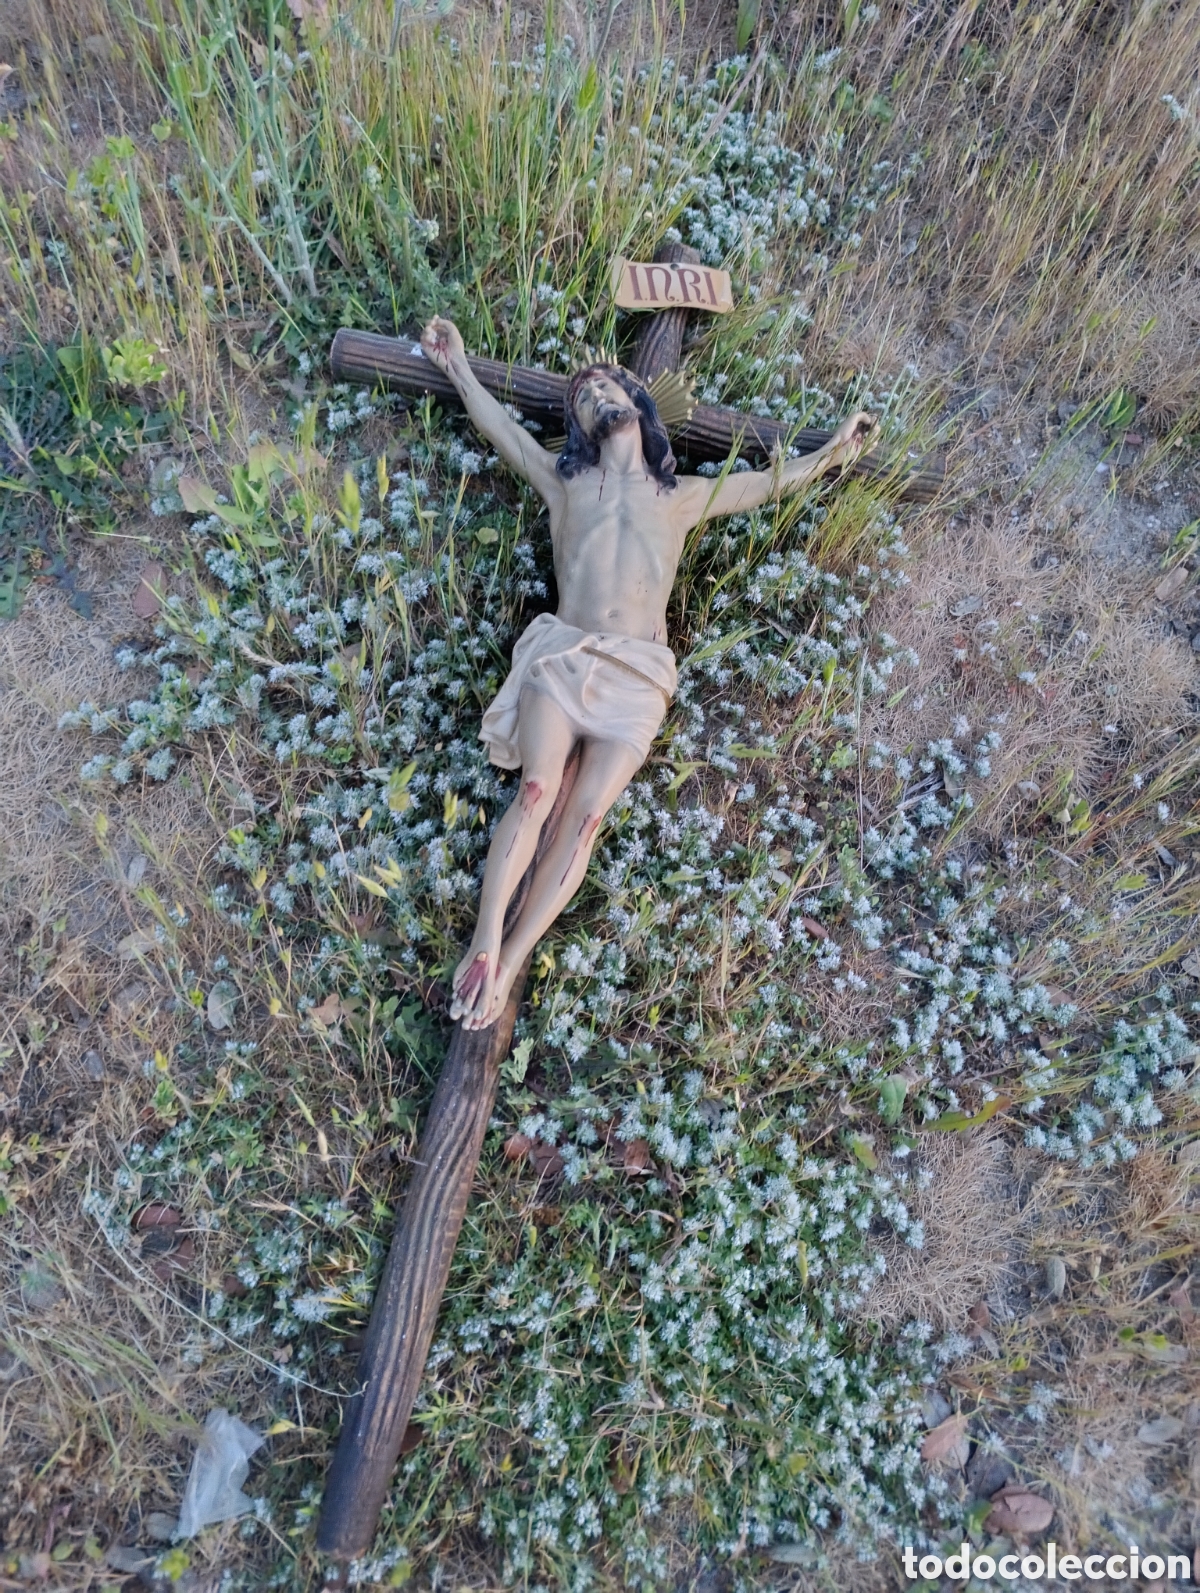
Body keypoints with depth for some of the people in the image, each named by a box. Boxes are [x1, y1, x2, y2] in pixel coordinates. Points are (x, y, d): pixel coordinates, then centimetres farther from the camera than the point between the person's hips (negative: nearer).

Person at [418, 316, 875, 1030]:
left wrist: (834, 449, 30)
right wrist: (458, 364, 34)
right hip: (562, 653, 0)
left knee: (585, 816, -17)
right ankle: (485, 942, -24)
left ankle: (511, 962, -18)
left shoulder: (682, 496, 22)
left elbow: (770, 482, 28)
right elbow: (500, 426, 28)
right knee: (537, 791, -23)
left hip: (639, 674, 0)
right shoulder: (565, 480, 21)